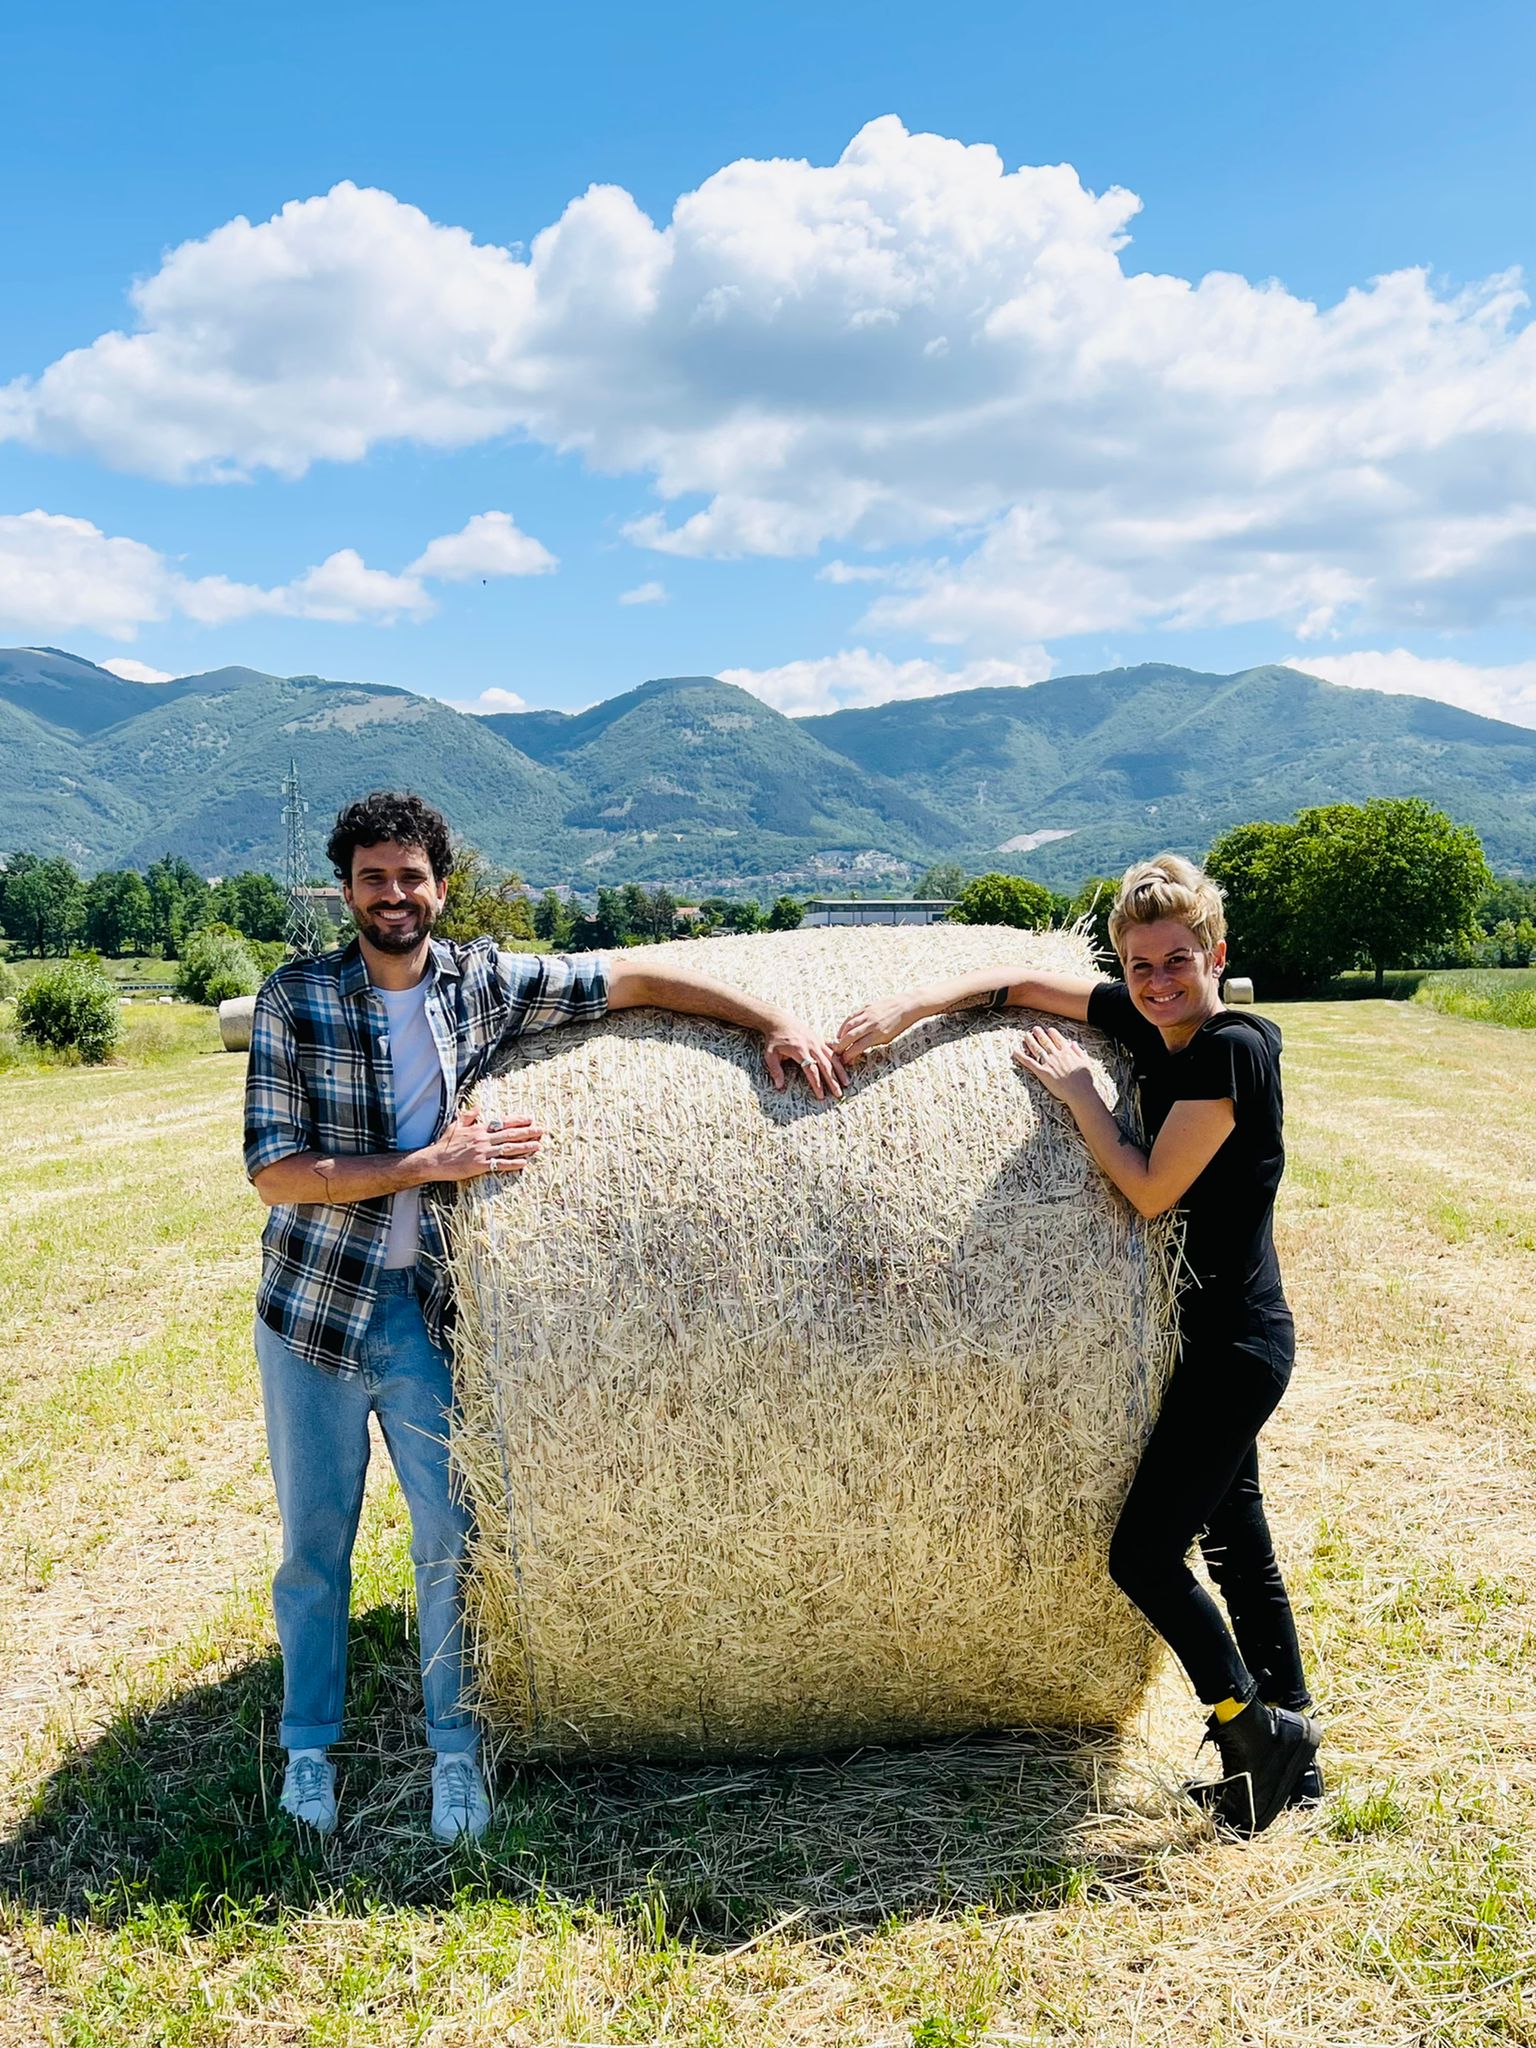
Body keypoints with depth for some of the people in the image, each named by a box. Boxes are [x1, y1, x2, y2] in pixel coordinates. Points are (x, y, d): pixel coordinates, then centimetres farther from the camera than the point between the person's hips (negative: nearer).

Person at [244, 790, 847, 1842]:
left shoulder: (488, 981, -5)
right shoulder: (296, 998, -10)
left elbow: (635, 977, -3)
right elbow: (273, 1169, -15)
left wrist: (776, 1019, -12)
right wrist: (432, 1163, -21)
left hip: (425, 1314, 1)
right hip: (315, 1309, -1)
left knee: (452, 1536, 4)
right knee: (313, 1542, 11)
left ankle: (456, 1750, 23)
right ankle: (310, 1749, 31)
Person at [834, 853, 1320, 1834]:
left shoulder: (1233, 1047, -20)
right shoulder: (1144, 1020, 3)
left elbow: (1153, 1190, -21)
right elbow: (1022, 984, 8)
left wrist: (1078, 1091, -12)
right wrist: (911, 1006, -5)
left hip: (1237, 1342, -9)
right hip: (1215, 1340, 9)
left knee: (1145, 1550, -5)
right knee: (1236, 1544, 17)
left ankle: (1258, 1728, 12)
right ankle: (1291, 1762, 31)